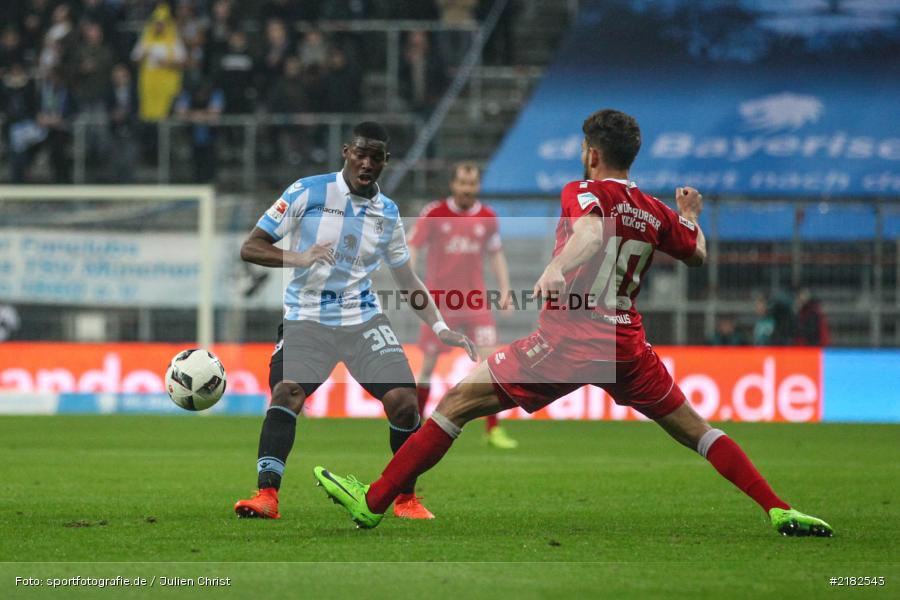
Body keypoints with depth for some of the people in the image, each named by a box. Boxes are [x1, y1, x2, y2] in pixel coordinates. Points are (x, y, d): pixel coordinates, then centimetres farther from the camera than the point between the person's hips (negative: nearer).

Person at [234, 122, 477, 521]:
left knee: (403, 401, -11)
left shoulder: (387, 213, 9)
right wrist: (299, 258, -24)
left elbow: (407, 279, 21)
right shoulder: (308, 192, -4)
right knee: (286, 392, -27)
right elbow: (250, 248, -6)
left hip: (363, 319, 3)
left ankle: (406, 499, 8)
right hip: (307, 319, -3)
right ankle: (267, 495, -29)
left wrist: (440, 328, 10)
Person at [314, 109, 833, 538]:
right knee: (693, 428, 15)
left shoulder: (583, 193, -4)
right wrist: (691, 216, 48)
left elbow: (591, 232, -28)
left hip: (568, 341, -5)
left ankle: (373, 502, 0)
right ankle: (780, 511, 4)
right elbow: (698, 254, 28)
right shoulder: (655, 212, 11)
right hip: (627, 346, 5)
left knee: (457, 403, 1)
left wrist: (557, 267, -46)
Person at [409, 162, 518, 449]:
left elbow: (496, 255, 15)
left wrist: (504, 288, 6)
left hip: (475, 300, 2)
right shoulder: (434, 213, -4)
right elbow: (412, 247, -3)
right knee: (429, 364, 3)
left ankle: (493, 429, -5)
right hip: (438, 299, -2)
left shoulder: (487, 218, 4)